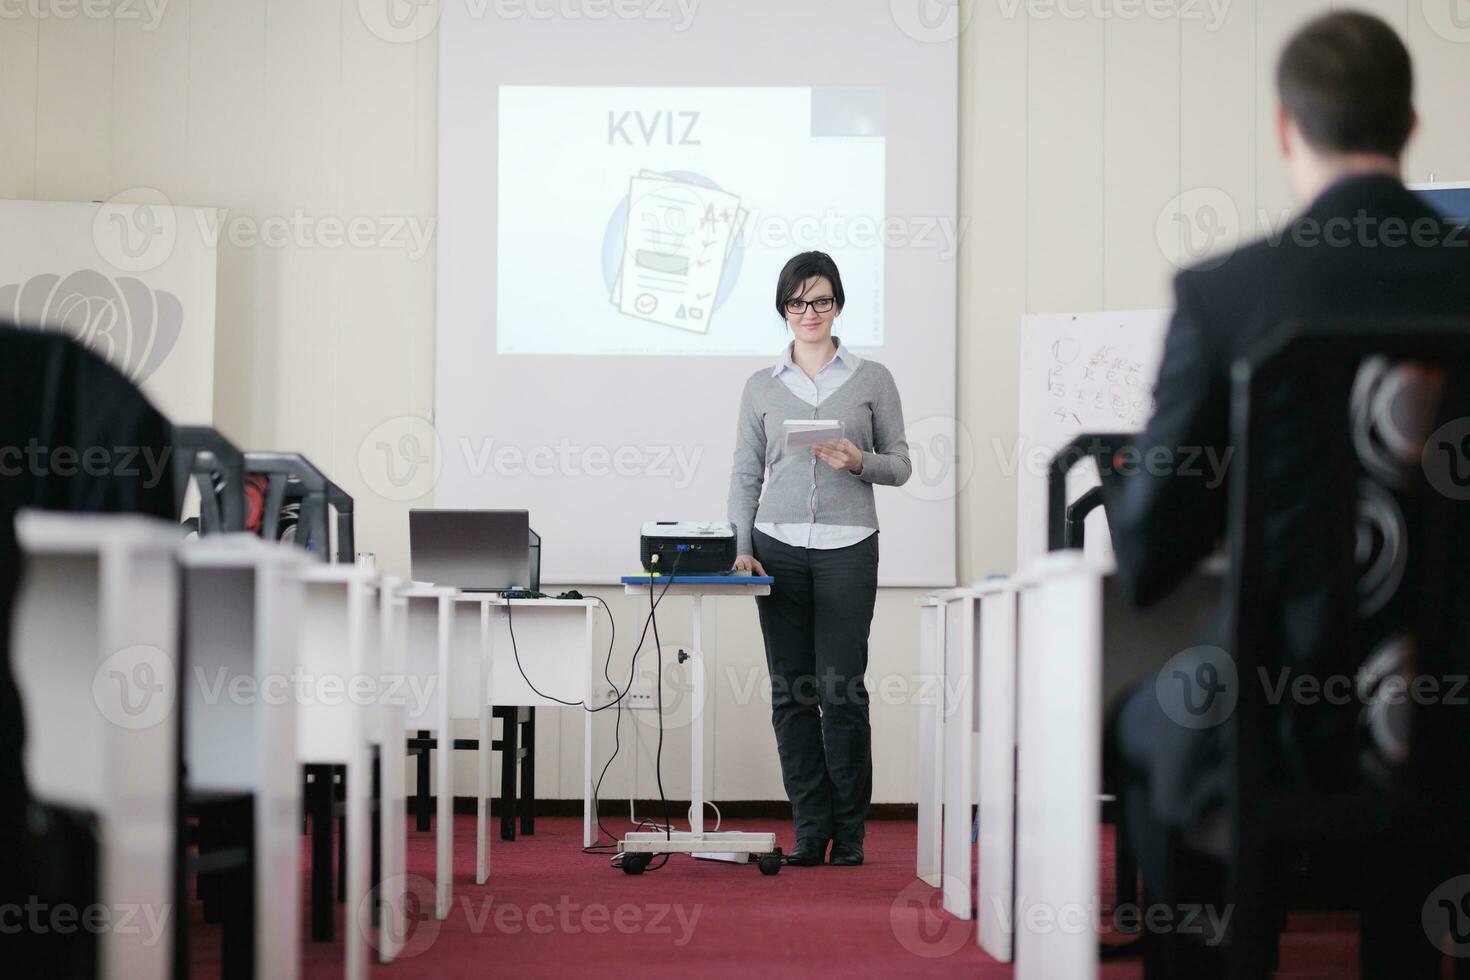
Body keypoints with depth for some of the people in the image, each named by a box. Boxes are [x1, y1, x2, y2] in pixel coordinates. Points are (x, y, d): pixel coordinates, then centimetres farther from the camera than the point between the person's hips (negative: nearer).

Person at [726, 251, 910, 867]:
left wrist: (859, 461, -13)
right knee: (791, 694, 1)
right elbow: (745, 475, 11)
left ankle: (848, 834, 4)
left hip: (847, 548, -2)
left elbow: (900, 465, 8)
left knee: (841, 690, -6)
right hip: (778, 547, 2)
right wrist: (741, 549, -1)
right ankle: (809, 832, 7)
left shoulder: (872, 380, 7)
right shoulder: (762, 387, 12)